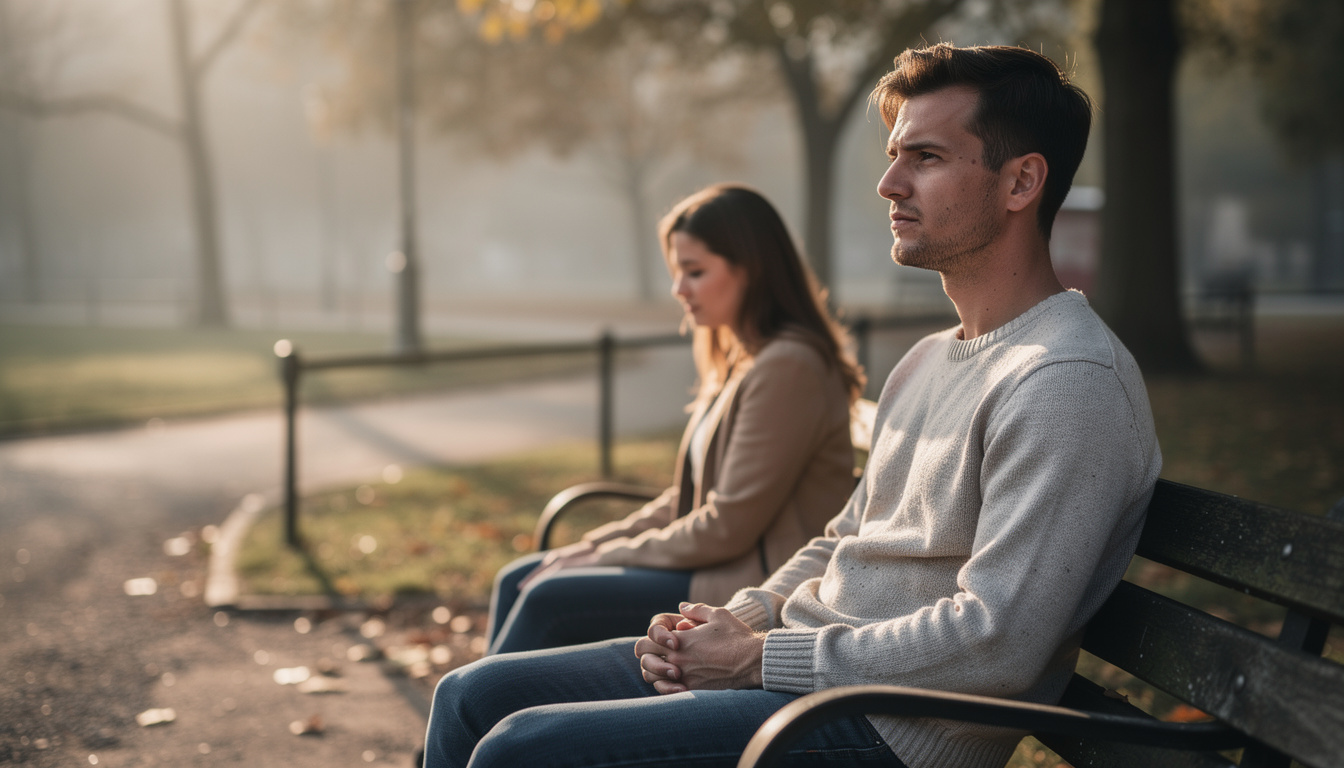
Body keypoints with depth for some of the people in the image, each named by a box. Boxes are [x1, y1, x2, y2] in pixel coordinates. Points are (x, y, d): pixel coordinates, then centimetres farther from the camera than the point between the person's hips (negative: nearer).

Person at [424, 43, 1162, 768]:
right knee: (471, 697, 6)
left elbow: (998, 645, -23)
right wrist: (735, 622, 3)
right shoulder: (927, 361, 16)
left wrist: (761, 657, -15)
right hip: (798, 664, 9)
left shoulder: (1071, 381, -16)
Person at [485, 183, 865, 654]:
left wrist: (612, 554, -10)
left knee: (548, 601, -17)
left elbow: (728, 527, -19)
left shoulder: (787, 367, -18)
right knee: (516, 581, 5)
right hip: (717, 568, 10)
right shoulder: (739, 363, 15)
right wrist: (598, 543, 5)